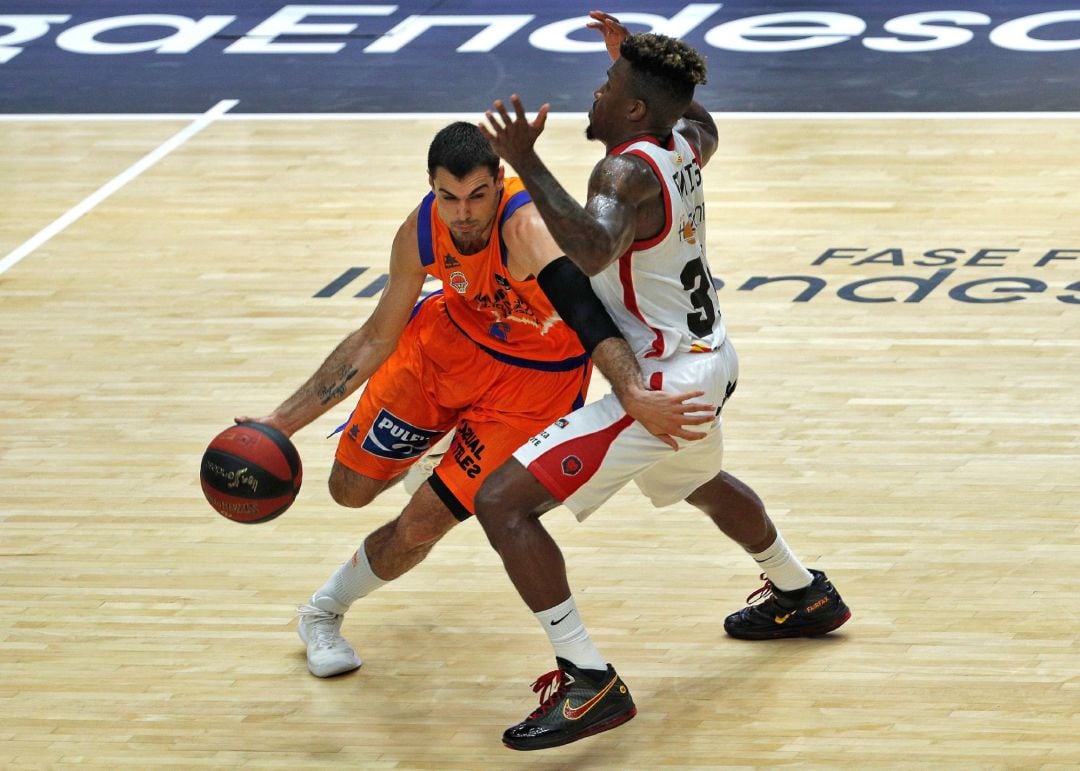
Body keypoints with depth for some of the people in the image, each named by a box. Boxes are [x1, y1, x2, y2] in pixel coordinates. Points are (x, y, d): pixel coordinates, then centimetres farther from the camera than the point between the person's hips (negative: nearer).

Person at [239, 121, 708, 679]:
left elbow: (590, 318, -52)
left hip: (535, 376, -5)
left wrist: (633, 393, -71)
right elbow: (376, 339, -6)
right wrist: (285, 420, -7)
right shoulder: (420, 234, -20)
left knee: (421, 525, -7)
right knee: (349, 490, 8)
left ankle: (325, 611, 21)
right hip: (450, 338, 5)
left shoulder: (526, 229, -39)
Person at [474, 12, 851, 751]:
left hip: (664, 384, -10)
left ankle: (590, 684, -15)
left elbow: (592, 248, -47)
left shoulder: (630, 170, -25)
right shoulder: (686, 138, 0)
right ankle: (803, 595, 61)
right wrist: (638, 59, 30)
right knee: (700, 481, 42)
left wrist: (527, 165, -44)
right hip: (708, 358, 10)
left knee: (503, 502, -13)